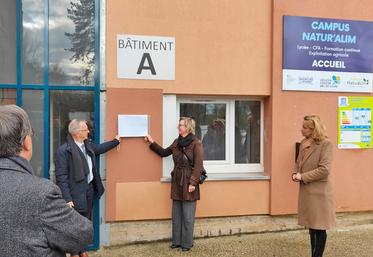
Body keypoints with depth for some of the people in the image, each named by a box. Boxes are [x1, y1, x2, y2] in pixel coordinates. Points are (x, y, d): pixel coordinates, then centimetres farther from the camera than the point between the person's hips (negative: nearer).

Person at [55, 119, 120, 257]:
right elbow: (61, 177, -19)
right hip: (76, 192, -8)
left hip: (89, 188, 8)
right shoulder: (63, 150, -18)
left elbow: (100, 148, 29)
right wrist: (67, 199, -23)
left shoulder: (88, 144, 5)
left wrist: (116, 141, 35)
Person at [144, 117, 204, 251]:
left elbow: (198, 166, -14)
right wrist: (152, 142, 14)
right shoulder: (177, 142, 10)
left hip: (188, 183, -7)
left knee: (187, 216, 3)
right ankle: (176, 241, 26)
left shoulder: (196, 143, -11)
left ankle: (187, 243, 16)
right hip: (177, 182, 7)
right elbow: (164, 152, 22)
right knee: (176, 215, 14)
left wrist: (193, 183, -18)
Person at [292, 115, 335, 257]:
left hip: (319, 191, -8)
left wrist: (302, 177, -17)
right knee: (311, 226, 17)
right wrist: (296, 173, -1)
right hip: (306, 190, 8)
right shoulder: (304, 143, 8)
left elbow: (324, 170, -20)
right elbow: (299, 162, 19)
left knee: (319, 227, 3)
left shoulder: (325, 144, -15)